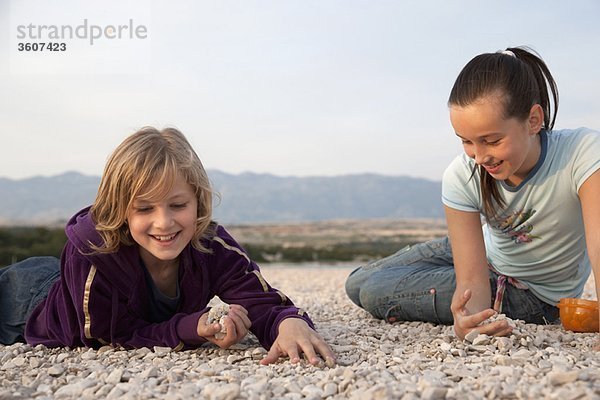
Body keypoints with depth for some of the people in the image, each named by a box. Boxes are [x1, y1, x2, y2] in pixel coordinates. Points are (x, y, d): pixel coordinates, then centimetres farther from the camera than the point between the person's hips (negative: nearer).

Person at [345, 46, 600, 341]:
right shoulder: (461, 177, -26)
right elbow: (472, 280, -29)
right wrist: (468, 318, -53)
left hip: (536, 294, -3)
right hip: (483, 253, 4)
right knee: (358, 284, 7)